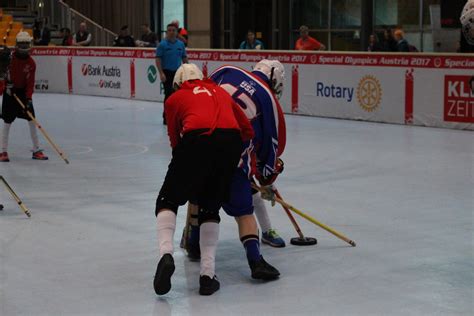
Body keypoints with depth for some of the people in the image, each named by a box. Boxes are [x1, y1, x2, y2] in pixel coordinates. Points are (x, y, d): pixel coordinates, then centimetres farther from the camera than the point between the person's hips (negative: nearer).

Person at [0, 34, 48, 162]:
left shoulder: (31, 63, -6)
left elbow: (30, 82, -9)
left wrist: (29, 98, -20)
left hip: (23, 92, 3)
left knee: (31, 120, 1)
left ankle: (36, 150, 8)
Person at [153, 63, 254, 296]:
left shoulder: (174, 98, 24)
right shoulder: (220, 92, 33)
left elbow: (175, 140, 22)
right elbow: (247, 130, 30)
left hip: (197, 140, -3)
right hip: (231, 142, 3)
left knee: (168, 200, 13)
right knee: (210, 208, 19)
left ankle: (166, 253, -13)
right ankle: (207, 274, 7)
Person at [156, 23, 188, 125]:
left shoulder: (181, 44, 8)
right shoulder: (162, 44, -5)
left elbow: (184, 59, 13)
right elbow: (158, 59, -8)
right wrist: (161, 73, -16)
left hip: (178, 72, 4)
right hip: (167, 72, -4)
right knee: (169, 94, -8)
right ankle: (167, 118, -1)